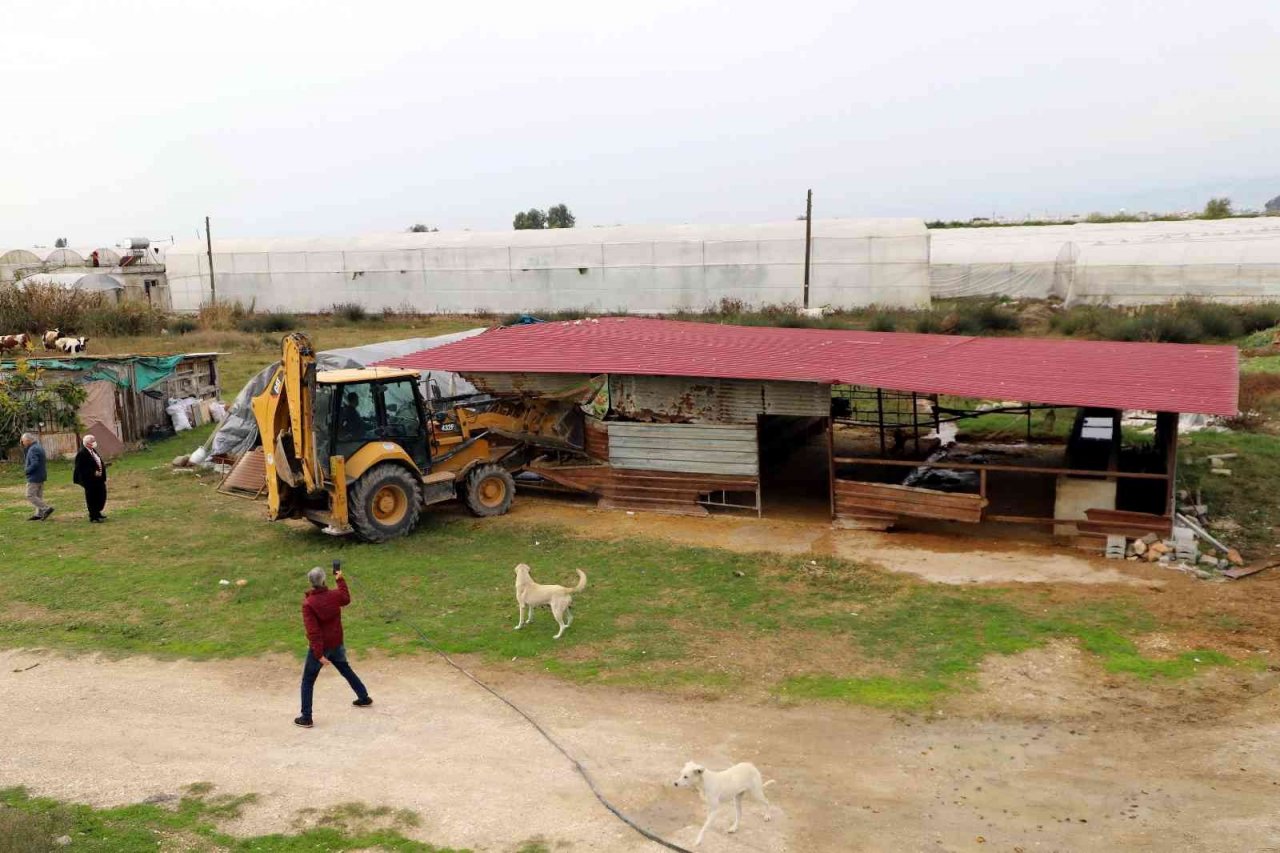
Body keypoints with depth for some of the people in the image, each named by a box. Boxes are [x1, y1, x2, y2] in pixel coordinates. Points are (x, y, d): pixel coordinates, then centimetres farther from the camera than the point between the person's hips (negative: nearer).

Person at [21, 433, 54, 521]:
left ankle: (47, 508, -13)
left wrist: (27, 471, -13)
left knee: (30, 496, -5)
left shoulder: (33, 449, -19)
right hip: (41, 476, 10)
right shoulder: (39, 447, 12)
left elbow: (34, 464, -28)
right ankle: (39, 514, 16)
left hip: (34, 477, -10)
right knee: (38, 496, 13)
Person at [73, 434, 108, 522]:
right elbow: (81, 468, -20)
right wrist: (93, 473, -23)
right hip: (90, 480, -9)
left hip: (98, 479, 9)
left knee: (101, 496, 14)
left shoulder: (93, 451, 13)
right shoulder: (82, 453, -16)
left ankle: (97, 513, 31)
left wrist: (103, 465, 5)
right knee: (92, 498, -1)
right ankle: (93, 517, 8)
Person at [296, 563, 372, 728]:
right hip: (336, 644, 5)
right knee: (346, 670, 27)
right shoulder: (334, 595, -8)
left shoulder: (308, 603, -21)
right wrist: (341, 580, 27)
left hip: (320, 647, -5)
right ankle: (364, 697, 37)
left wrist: (319, 654, -24)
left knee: (307, 682, 7)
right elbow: (346, 599, 19)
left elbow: (312, 631, -25)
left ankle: (306, 718, 6)